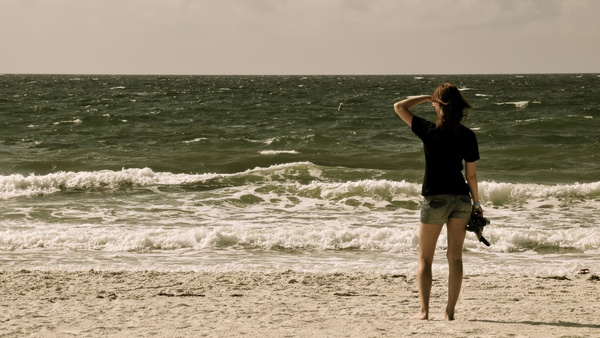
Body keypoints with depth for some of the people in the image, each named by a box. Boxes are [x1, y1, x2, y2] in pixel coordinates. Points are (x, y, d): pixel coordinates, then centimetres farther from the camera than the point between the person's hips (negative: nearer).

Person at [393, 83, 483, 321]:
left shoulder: (429, 131, -11)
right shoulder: (467, 136, -3)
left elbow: (399, 107, -1)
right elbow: (471, 174, 1)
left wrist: (426, 97, 1)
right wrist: (476, 203, 9)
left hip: (435, 199, -3)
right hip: (461, 197, 3)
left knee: (425, 259, 8)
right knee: (455, 257, 9)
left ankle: (424, 310, -1)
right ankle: (450, 311, 7)